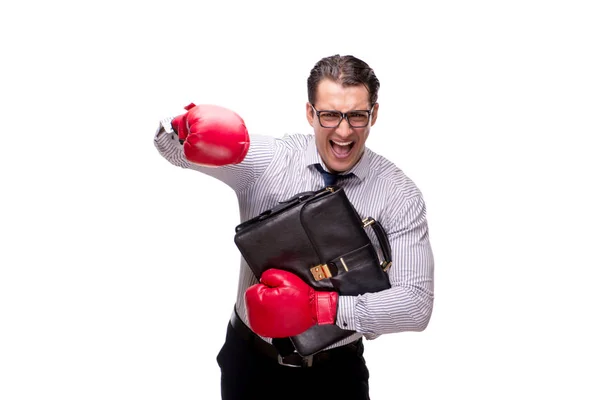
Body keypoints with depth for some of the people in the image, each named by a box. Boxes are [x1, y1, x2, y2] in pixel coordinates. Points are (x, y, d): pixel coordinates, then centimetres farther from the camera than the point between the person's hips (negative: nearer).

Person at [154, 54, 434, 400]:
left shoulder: (399, 194, -12)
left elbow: (416, 304, -18)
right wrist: (190, 124, -38)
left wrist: (319, 306, -29)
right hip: (250, 361, 1)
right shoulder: (266, 158, -9)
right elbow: (172, 146, -13)